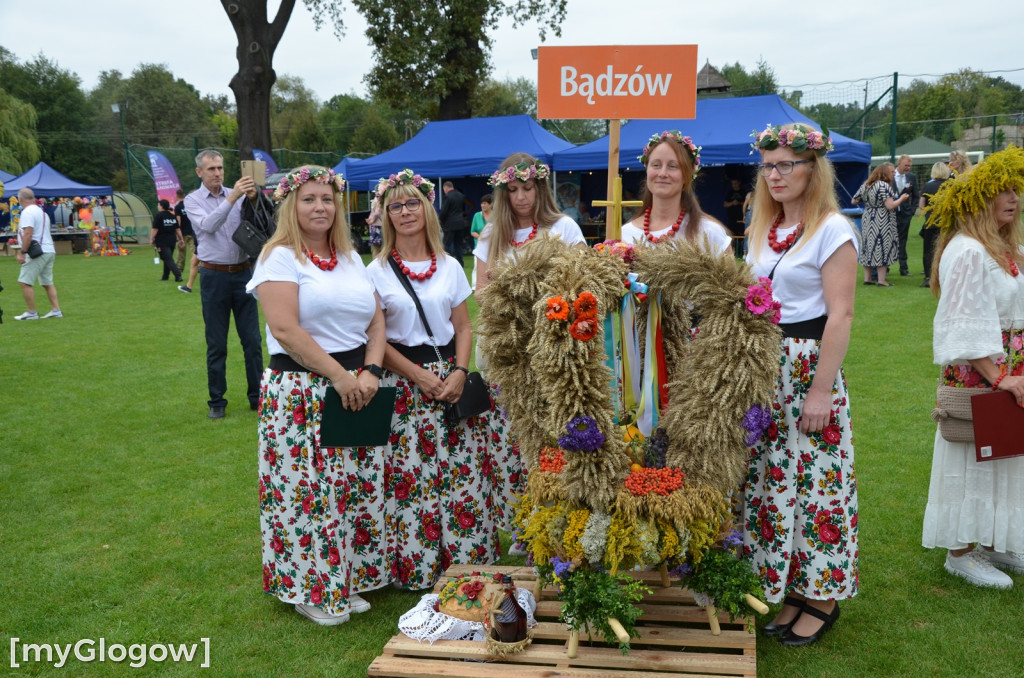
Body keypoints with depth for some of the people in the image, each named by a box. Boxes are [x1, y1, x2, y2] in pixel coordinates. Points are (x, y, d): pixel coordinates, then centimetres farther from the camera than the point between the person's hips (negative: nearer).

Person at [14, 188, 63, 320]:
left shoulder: (27, 212, -10)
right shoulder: (41, 211, 18)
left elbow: (28, 234, -20)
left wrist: (22, 252, -19)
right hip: (49, 251, 9)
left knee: (25, 282, -6)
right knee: (48, 283, 13)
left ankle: (31, 312, -6)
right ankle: (56, 310, 10)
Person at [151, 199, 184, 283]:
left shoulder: (158, 215, -10)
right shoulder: (173, 216, 9)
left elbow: (155, 229, -14)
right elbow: (177, 229, 9)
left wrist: (151, 239, -6)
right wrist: (180, 239, 13)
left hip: (162, 241, -6)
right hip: (172, 240, 6)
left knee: (168, 259, -8)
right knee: (168, 259, 17)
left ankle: (178, 275, -21)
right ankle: (165, 276, 25)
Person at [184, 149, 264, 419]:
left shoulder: (238, 195, 8)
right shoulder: (193, 200, 1)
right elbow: (208, 225, -18)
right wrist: (231, 198, -28)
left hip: (243, 273, 2)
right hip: (214, 277, -2)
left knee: (252, 339, 4)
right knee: (216, 344, 5)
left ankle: (257, 396, 14)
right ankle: (217, 401, 16)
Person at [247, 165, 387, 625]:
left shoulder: (351, 258, 14)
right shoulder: (280, 257, -6)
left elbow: (376, 322, 10)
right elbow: (285, 329, -17)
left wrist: (370, 372, -7)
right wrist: (340, 377, -17)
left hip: (357, 387, 6)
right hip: (300, 392, -6)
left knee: (354, 486, 10)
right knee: (308, 489, 0)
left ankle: (346, 580, 27)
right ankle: (310, 589, 18)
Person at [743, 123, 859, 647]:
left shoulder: (832, 229, -10)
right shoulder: (762, 228, 11)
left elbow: (840, 314, -14)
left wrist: (821, 391, -18)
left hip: (808, 368, -7)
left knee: (813, 479, 1)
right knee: (770, 478, 11)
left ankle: (822, 597, 17)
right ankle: (788, 588, 26)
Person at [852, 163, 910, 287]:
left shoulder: (865, 185, 8)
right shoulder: (884, 186, -14)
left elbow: (854, 201, 14)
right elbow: (890, 206, -19)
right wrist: (901, 198, -3)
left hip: (867, 221, 7)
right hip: (882, 224, -7)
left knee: (868, 248, 10)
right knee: (882, 249, -3)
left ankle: (867, 278, 12)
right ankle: (881, 280, -3)